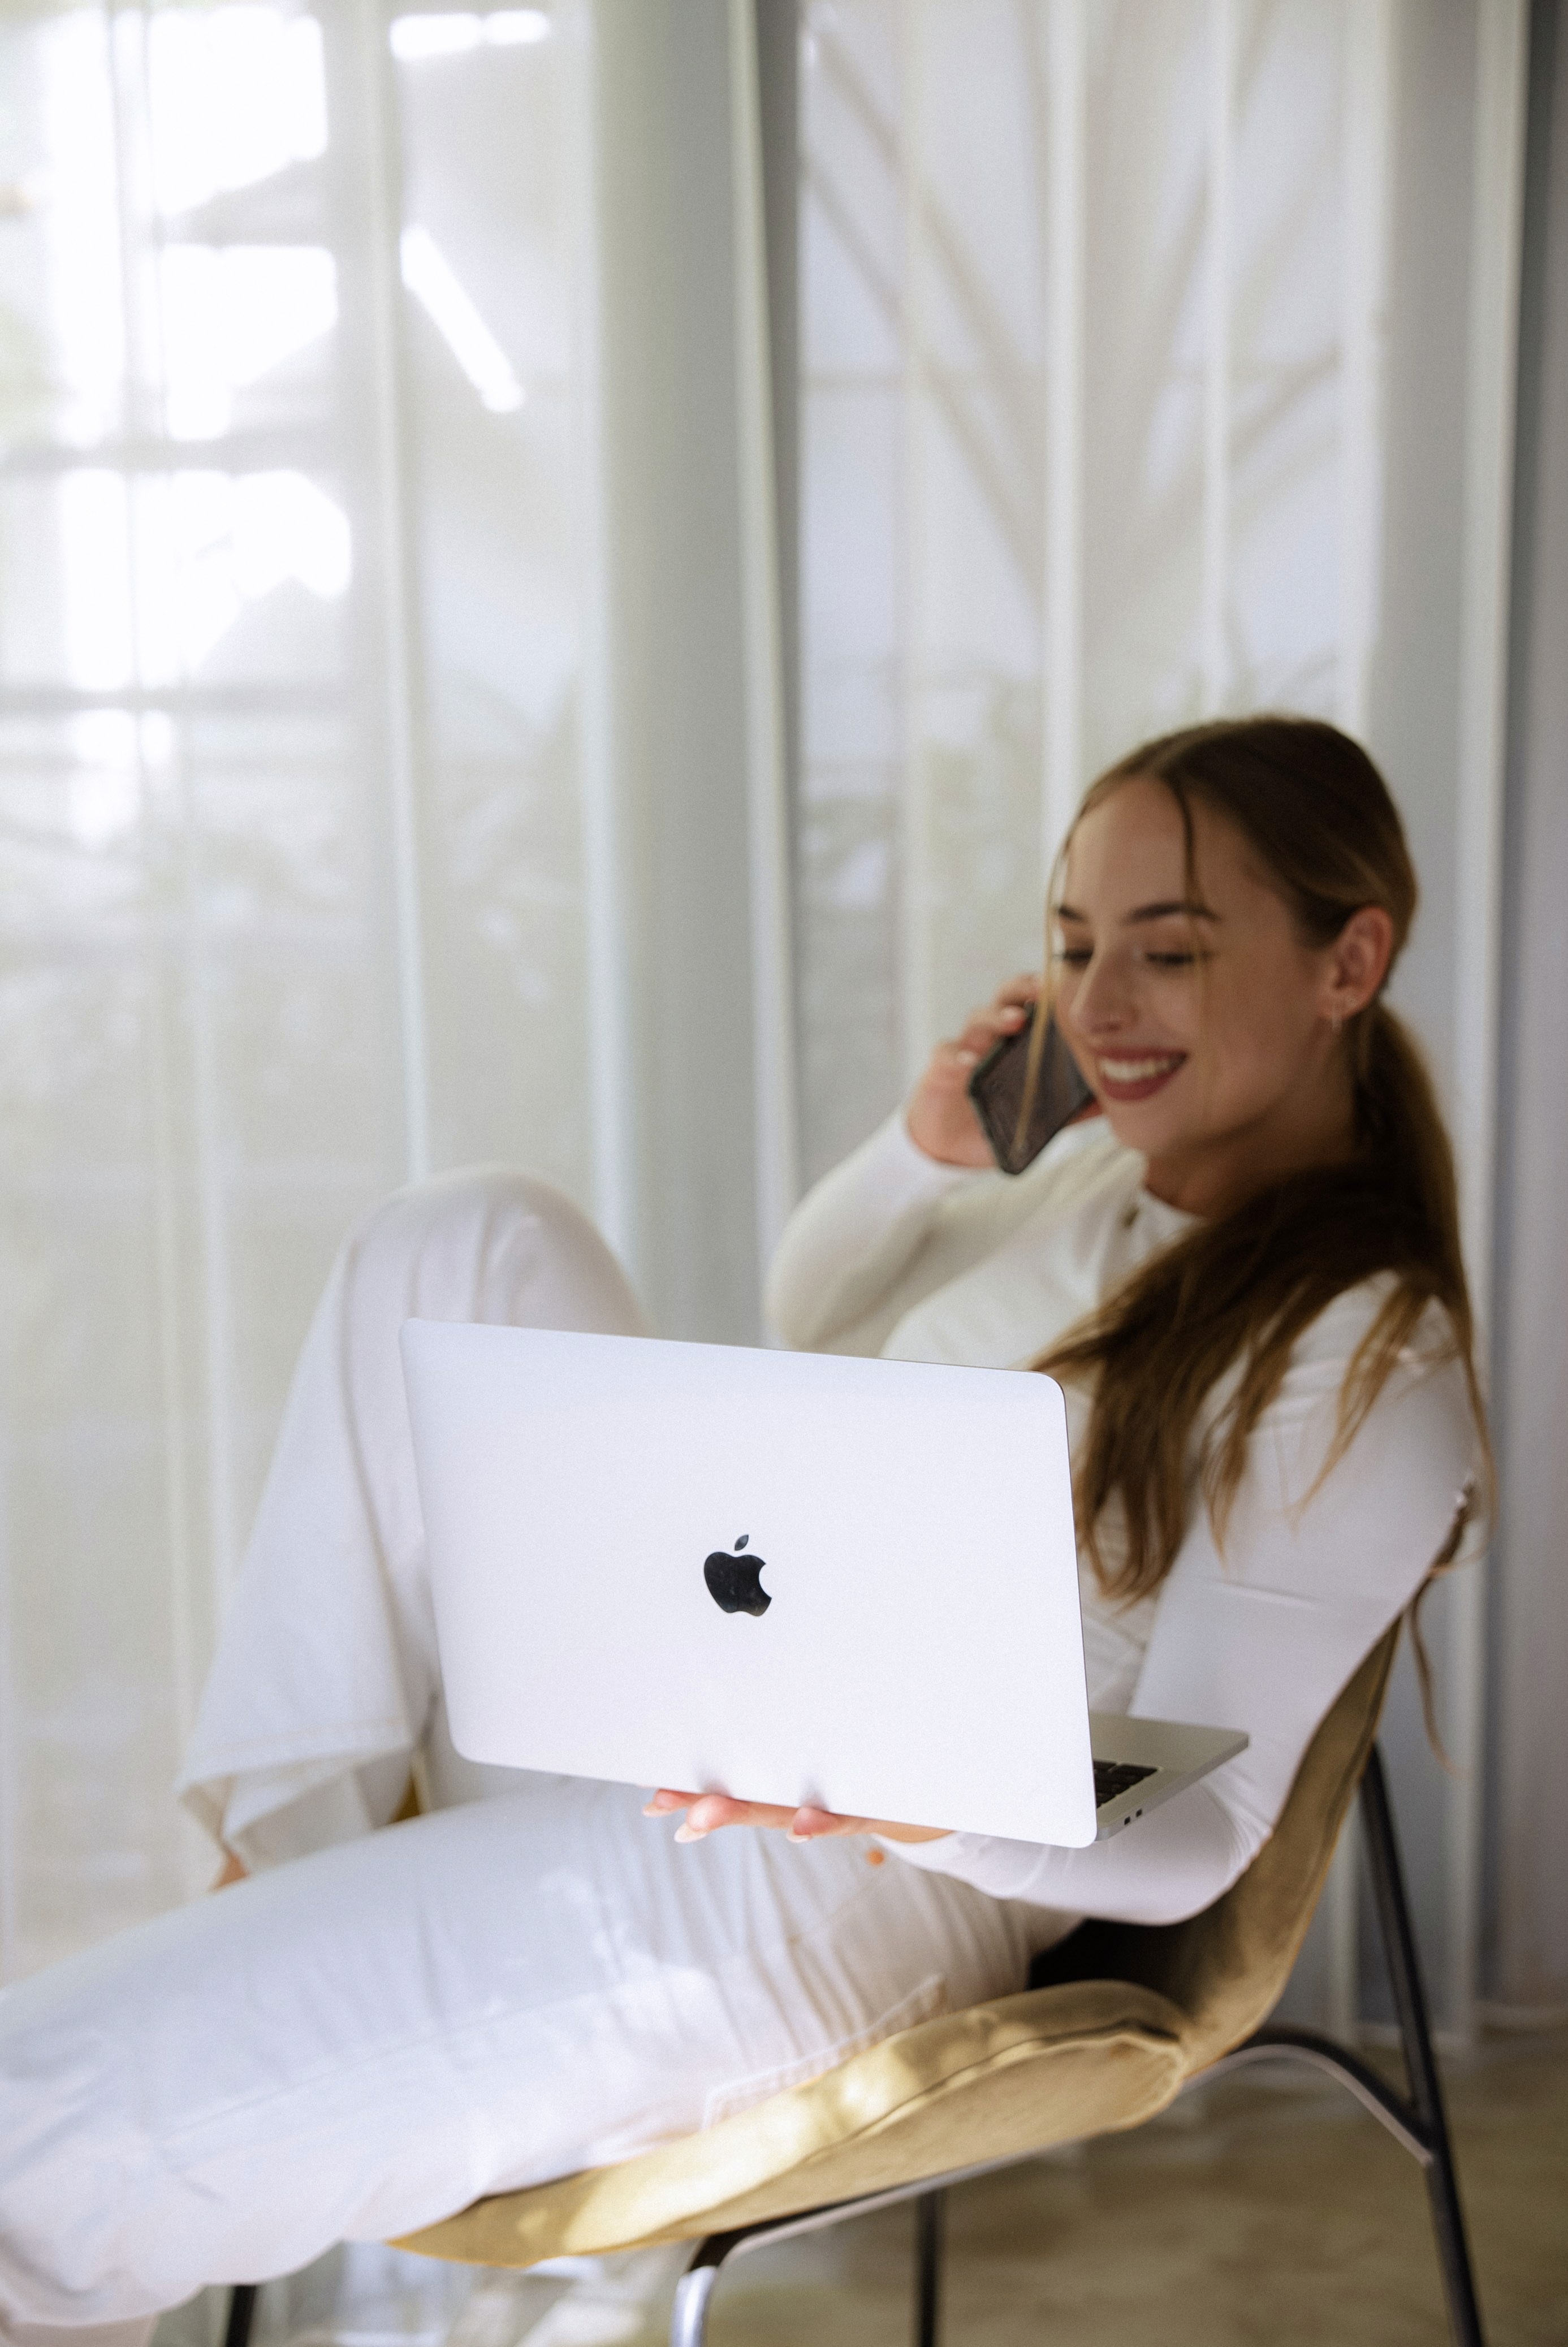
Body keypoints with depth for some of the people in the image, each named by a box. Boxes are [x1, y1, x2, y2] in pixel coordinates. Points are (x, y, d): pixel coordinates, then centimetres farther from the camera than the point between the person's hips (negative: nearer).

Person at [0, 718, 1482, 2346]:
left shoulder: (1373, 1361, -14)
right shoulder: (1103, 1172, 10)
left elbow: (1196, 1830, -17)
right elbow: (808, 1323, 25)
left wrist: (944, 1806, -39)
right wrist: (922, 1148, 4)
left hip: (819, 1889, -9)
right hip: (654, 1726, 10)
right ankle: (293, 1858, -7)